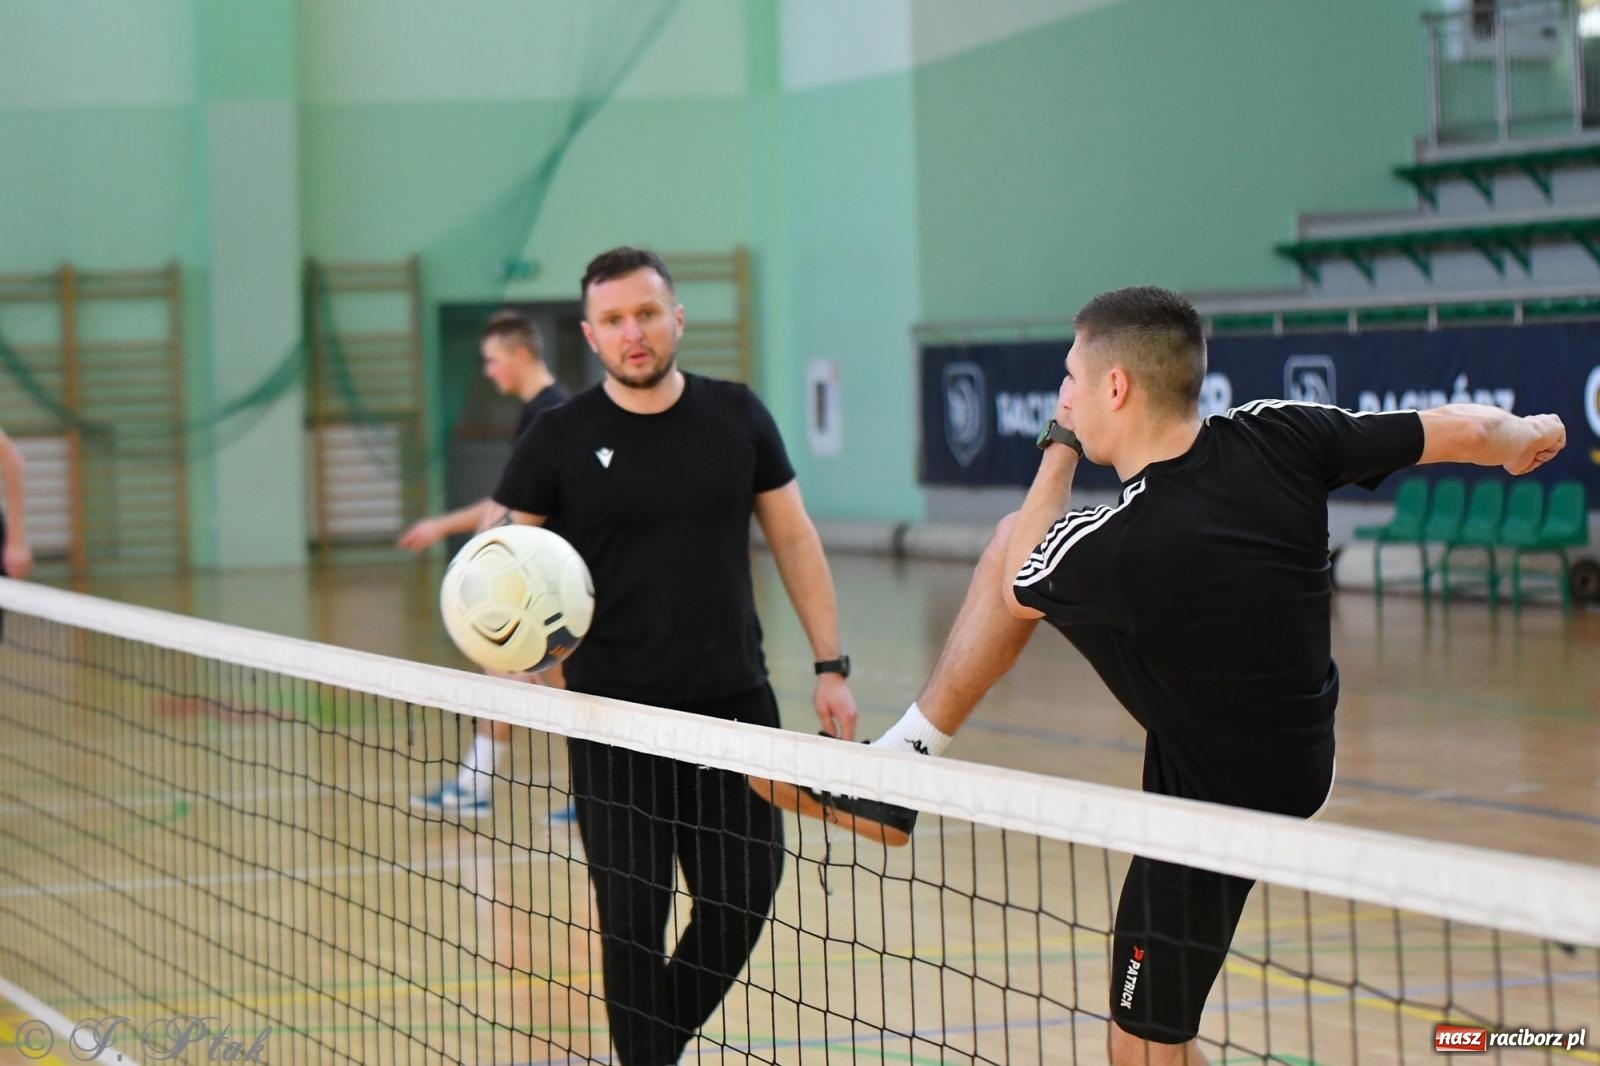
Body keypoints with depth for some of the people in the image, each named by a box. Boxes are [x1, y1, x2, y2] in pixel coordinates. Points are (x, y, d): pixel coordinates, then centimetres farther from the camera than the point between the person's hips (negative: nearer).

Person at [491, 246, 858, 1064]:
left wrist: (830, 665, 4)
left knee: (744, 897, 5)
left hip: (736, 704, 3)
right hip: (614, 720, -2)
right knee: (633, 919, 0)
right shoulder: (558, 439, -4)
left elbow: (793, 538, 9)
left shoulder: (737, 416, 2)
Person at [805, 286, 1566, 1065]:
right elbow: (1465, 428, -13)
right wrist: (1524, 435, 11)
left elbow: (1014, 591, -10)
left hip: (1220, 794, -8)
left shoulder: (1113, 547, -35)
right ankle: (903, 764, 23)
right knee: (1009, 541, 8)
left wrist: (1059, 453, 3)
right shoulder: (1275, 437, -22)